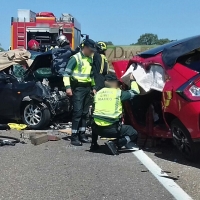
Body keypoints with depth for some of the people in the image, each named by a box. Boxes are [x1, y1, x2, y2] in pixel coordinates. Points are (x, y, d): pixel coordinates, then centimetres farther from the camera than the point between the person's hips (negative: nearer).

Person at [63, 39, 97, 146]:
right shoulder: (76, 58, -9)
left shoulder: (90, 59, 15)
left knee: (85, 112, 10)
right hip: (78, 88, -8)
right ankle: (74, 137, -7)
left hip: (87, 88, 8)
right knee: (77, 112, -11)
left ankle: (82, 134, 18)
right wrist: (68, 87, -20)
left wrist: (93, 87, 23)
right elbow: (67, 73, -12)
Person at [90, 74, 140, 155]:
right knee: (133, 133, 13)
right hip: (112, 129, -5)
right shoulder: (118, 93, -1)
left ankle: (94, 144, 26)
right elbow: (135, 92, 8)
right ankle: (114, 143, -9)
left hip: (97, 128, 5)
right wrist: (133, 80, 24)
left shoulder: (98, 93, 11)